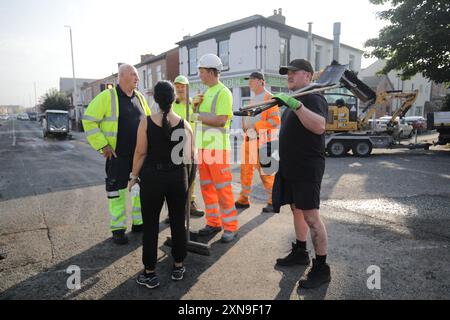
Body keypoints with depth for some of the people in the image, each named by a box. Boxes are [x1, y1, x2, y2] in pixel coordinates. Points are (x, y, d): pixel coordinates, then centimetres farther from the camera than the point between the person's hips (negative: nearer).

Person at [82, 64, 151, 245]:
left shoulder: (139, 97, 9)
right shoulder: (107, 97, -9)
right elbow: (89, 120, -10)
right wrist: (102, 145, -14)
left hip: (140, 153, 6)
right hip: (117, 155, -6)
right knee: (117, 191, 2)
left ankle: (138, 223, 29)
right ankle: (118, 229, 15)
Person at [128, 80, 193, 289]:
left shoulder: (146, 123, -9)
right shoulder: (185, 125, -4)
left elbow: (140, 153, -7)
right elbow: (190, 155, -2)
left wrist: (134, 176, 6)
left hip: (152, 178, -2)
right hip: (178, 178, 2)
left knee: (151, 226, 9)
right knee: (178, 223, 14)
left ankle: (150, 274, 19)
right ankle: (178, 267, 28)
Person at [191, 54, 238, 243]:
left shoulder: (223, 92, -7)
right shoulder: (206, 93, 18)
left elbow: (221, 120, -18)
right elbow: (197, 116, 21)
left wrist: (198, 116, -11)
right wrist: (195, 104, 2)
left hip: (217, 147, -8)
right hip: (203, 146, 8)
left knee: (223, 188, -5)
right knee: (207, 187, 11)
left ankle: (230, 227, 6)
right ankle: (213, 223, 22)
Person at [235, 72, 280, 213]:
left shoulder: (269, 98, -6)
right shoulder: (253, 99, 20)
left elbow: (275, 120, -16)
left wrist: (255, 128, -20)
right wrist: (245, 128, 10)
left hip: (262, 140, -8)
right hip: (248, 139, 8)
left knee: (264, 171, -5)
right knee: (245, 169, 9)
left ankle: (273, 201, 8)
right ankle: (244, 199, 18)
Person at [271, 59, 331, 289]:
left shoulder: (313, 98, -11)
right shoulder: (295, 100, 18)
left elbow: (319, 126, -32)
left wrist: (295, 104, -38)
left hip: (307, 168, -9)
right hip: (290, 167, 10)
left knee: (311, 216, -8)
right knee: (297, 210, 16)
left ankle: (321, 269, 2)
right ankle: (300, 253, 30)